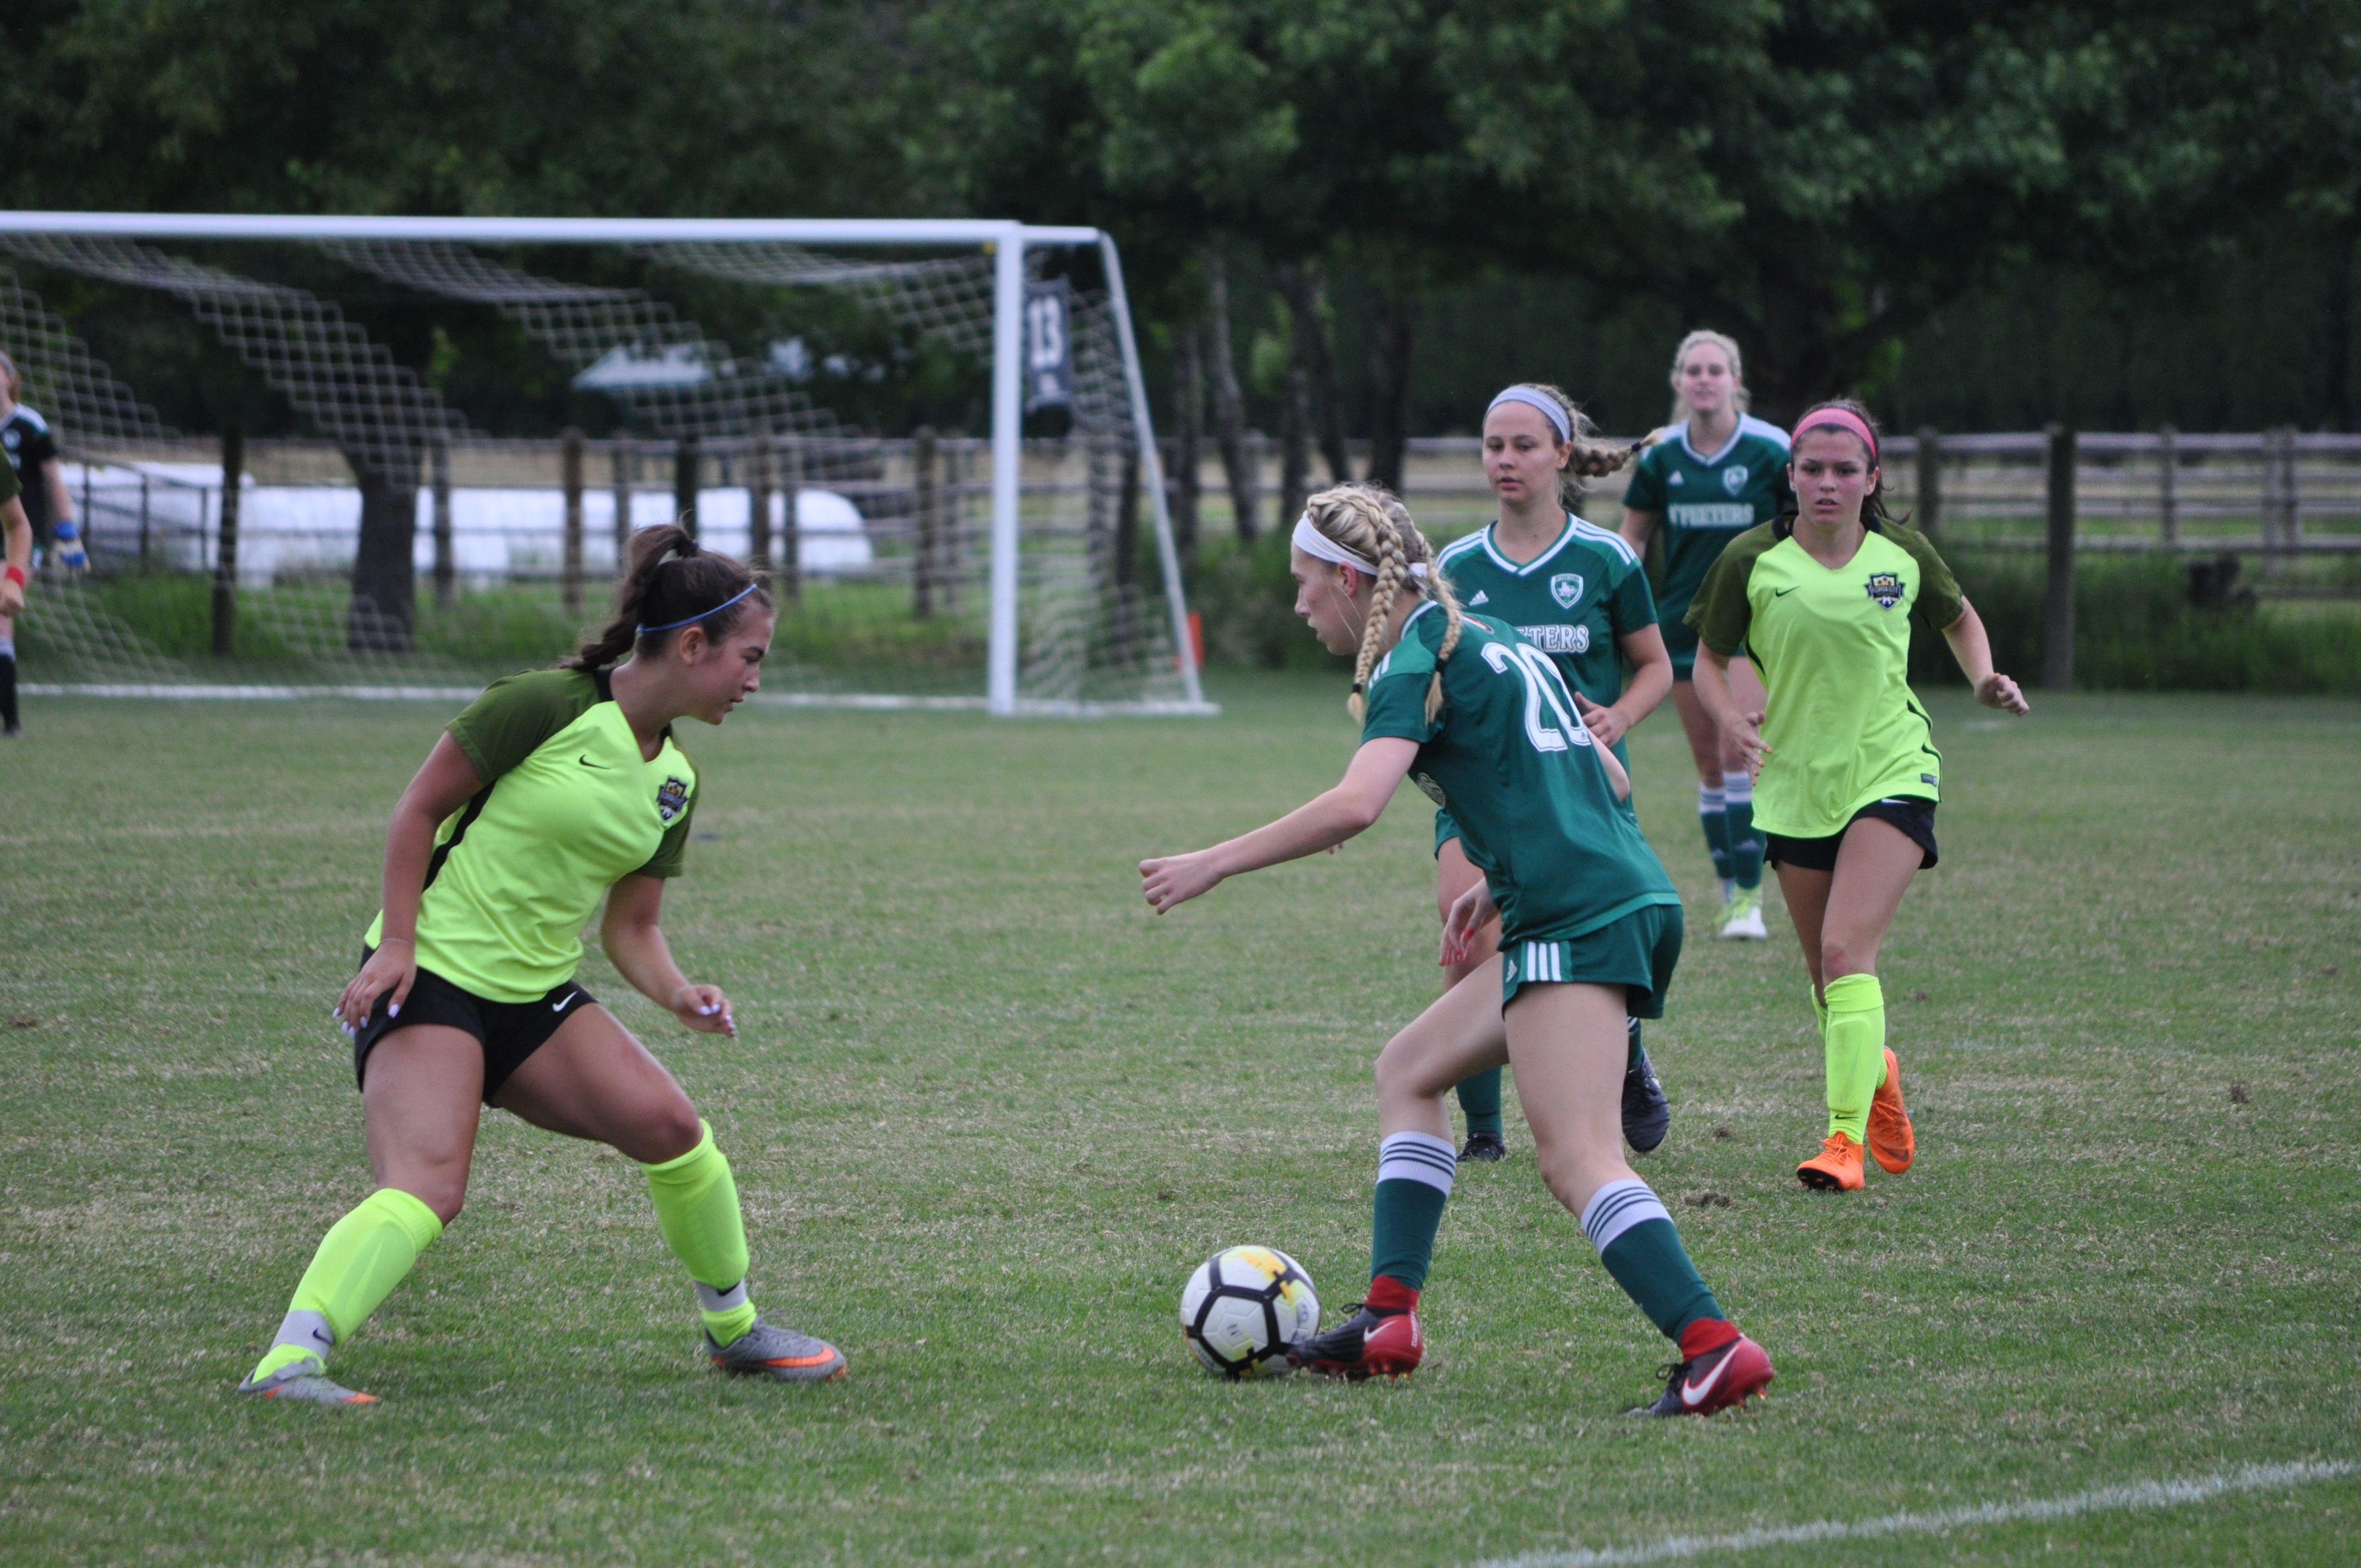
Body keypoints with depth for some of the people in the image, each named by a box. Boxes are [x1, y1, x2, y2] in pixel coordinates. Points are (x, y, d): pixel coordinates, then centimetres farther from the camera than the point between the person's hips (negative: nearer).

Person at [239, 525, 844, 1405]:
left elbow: (631, 928, 14)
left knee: (671, 1129, -3)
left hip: (537, 992, 7)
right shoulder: (547, 706, -13)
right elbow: (420, 807, -7)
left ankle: (734, 1329, 17)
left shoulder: (673, 784, 10)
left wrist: (679, 996, -7)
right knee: (427, 1188, -26)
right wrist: (397, 944, -14)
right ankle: (289, 1361, -31)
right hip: (431, 973, -7)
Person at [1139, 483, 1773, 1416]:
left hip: (1576, 922, -10)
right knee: (1409, 1070, 20)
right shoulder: (1486, 641, 22)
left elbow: (1355, 805, -22)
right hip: (1627, 896, 10)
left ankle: (1715, 1348, -30)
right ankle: (1389, 1321, 14)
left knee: (1577, 1160, -18)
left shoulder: (1416, 662, -6)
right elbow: (1607, 779, 27)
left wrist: (1215, 866, -14)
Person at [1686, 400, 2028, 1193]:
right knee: (1826, 975, 12)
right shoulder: (1752, 561, -5)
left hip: (1890, 771, -2)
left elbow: (1959, 619, 18)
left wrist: (1984, 680, 0)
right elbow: (1710, 659, 6)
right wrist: (1730, 718, -13)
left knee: (1847, 951, -20)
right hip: (1794, 782, 2)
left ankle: (1846, 1141, -23)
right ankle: (1875, 1072, 44)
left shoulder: (1903, 554, -2)